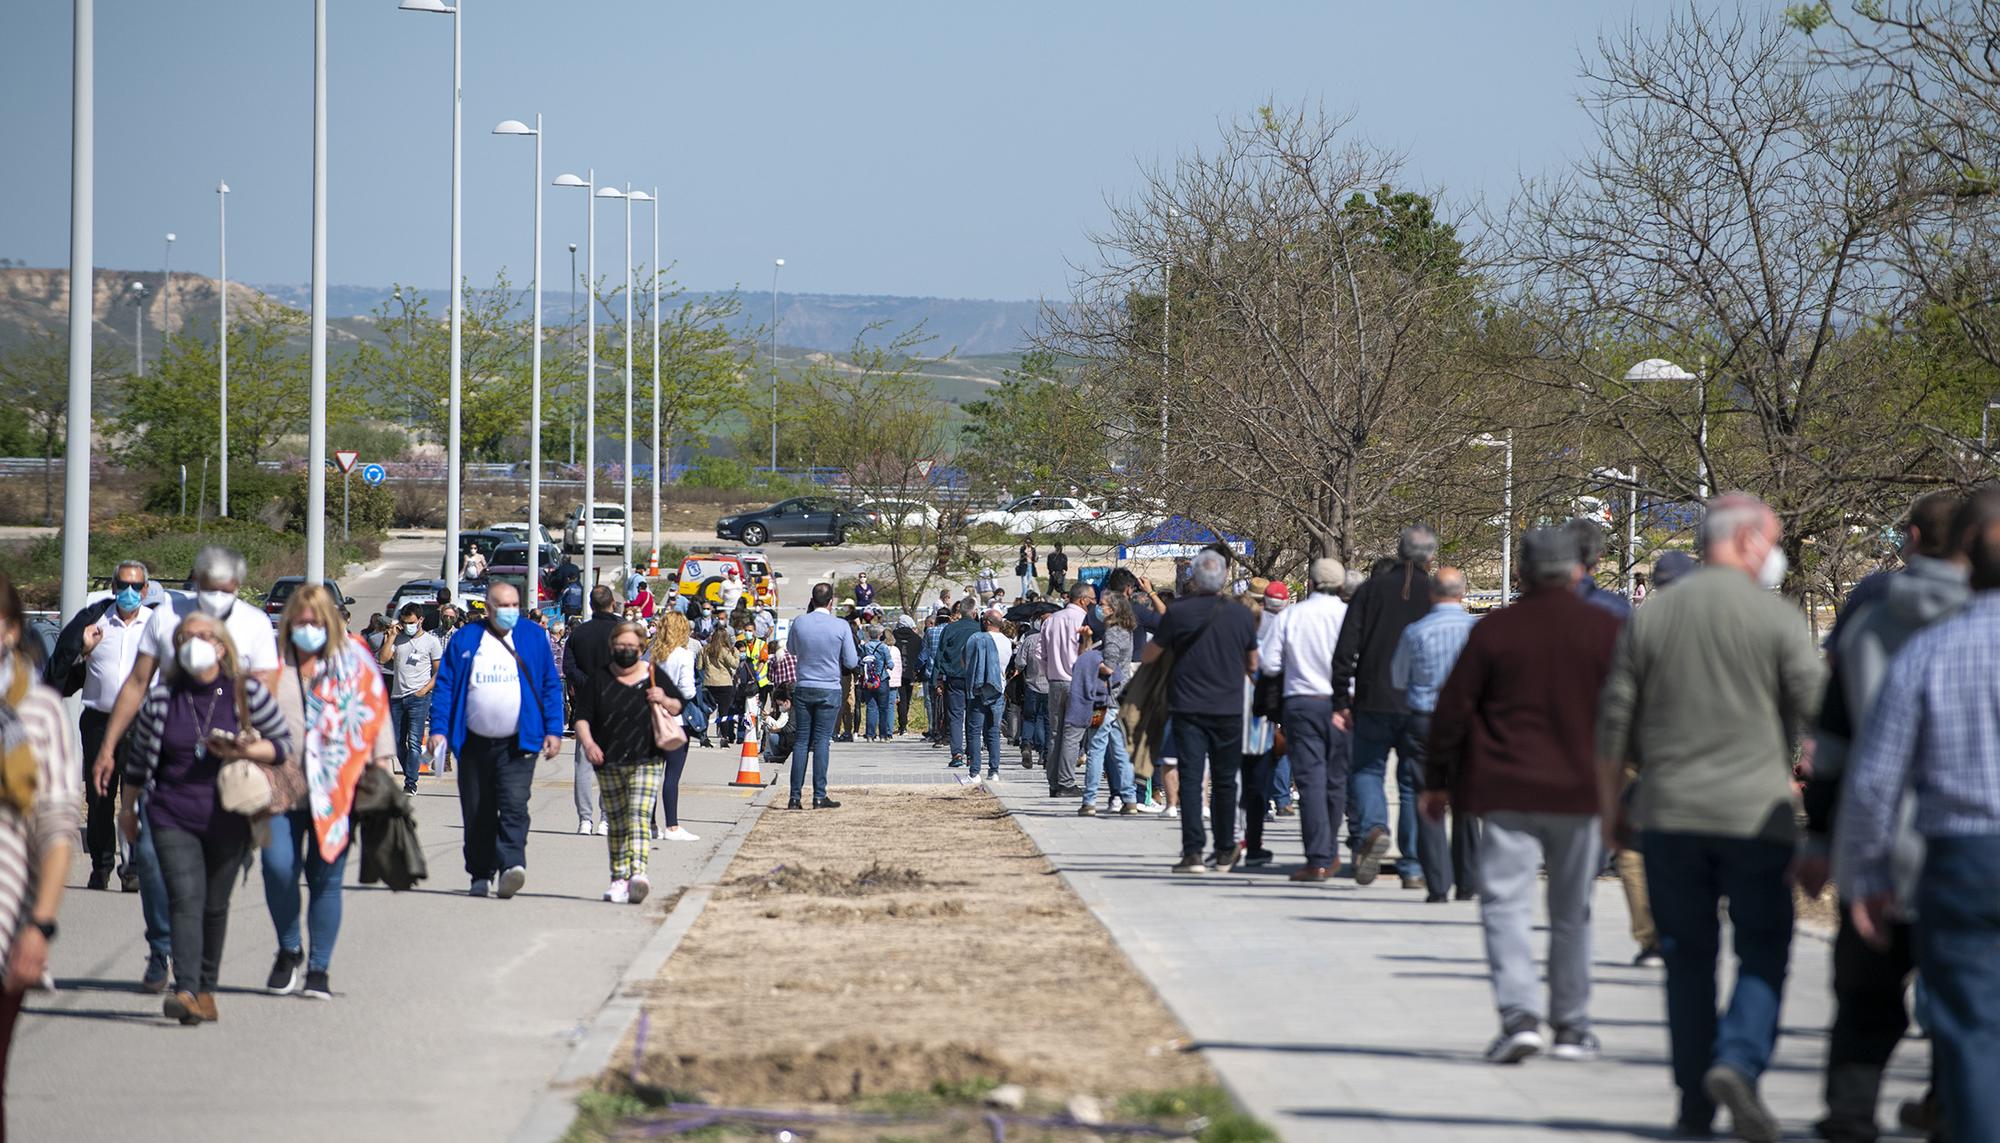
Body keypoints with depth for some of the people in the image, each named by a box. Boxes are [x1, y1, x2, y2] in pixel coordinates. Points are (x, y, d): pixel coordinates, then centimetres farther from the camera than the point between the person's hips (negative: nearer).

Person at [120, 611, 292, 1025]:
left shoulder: (247, 691, -3)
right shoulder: (162, 697, 1)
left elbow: (283, 744, 3)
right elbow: (139, 754, 14)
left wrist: (246, 751, -16)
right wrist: (127, 807, 17)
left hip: (228, 817, 0)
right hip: (172, 815, 0)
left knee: (215, 906, 9)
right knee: (185, 899, -14)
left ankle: (206, 989, 23)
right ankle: (186, 991, -24)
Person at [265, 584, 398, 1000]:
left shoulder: (355, 661, 7)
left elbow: (376, 713, 10)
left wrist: (381, 763, 2)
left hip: (336, 790, 0)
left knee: (325, 878, 0)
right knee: (278, 869, -13)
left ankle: (318, 969, 11)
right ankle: (289, 950, 12)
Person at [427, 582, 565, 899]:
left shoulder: (534, 637, 7)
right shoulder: (464, 640, 6)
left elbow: (551, 686, 8)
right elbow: (445, 685, 6)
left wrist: (553, 730, 1)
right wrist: (438, 728, -4)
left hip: (517, 742, -2)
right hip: (475, 743, 2)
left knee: (514, 805, -18)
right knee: (477, 812, 6)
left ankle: (511, 866, -26)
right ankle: (480, 875, 16)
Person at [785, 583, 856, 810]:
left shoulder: (799, 623, -4)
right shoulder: (840, 627, -9)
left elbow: (790, 649, 16)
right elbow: (851, 662, -4)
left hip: (803, 689, 2)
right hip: (829, 690, -2)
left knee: (800, 742, 6)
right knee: (822, 742, 1)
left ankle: (795, 796, 2)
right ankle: (819, 796, -2)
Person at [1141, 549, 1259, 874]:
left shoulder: (1178, 612, -7)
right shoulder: (1241, 616, -1)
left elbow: (1150, 655, 3)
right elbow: (1253, 665, 11)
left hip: (1188, 708, -2)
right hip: (1229, 710, 2)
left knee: (1190, 779, -4)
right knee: (1225, 781, 13)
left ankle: (1193, 850, -16)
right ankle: (1225, 851, 21)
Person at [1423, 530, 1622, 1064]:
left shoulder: (1492, 631, -2)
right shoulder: (1606, 630, 1)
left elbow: (1453, 710, 0)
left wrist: (1436, 781, 9)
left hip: (1508, 793, -2)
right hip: (1581, 793, 2)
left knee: (1506, 904, -3)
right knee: (1572, 914, 12)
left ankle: (1519, 1014, -22)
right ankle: (1572, 1028, 18)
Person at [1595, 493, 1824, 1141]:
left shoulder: (1650, 619, 6)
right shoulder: (1778, 620, -5)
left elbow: (1614, 727, 7)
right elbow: (1816, 715, -5)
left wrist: (1610, 812, 17)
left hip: (1668, 818, 3)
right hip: (1756, 814, -3)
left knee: (1688, 956, 11)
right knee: (1763, 952, 4)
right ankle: (1739, 1061, -19)